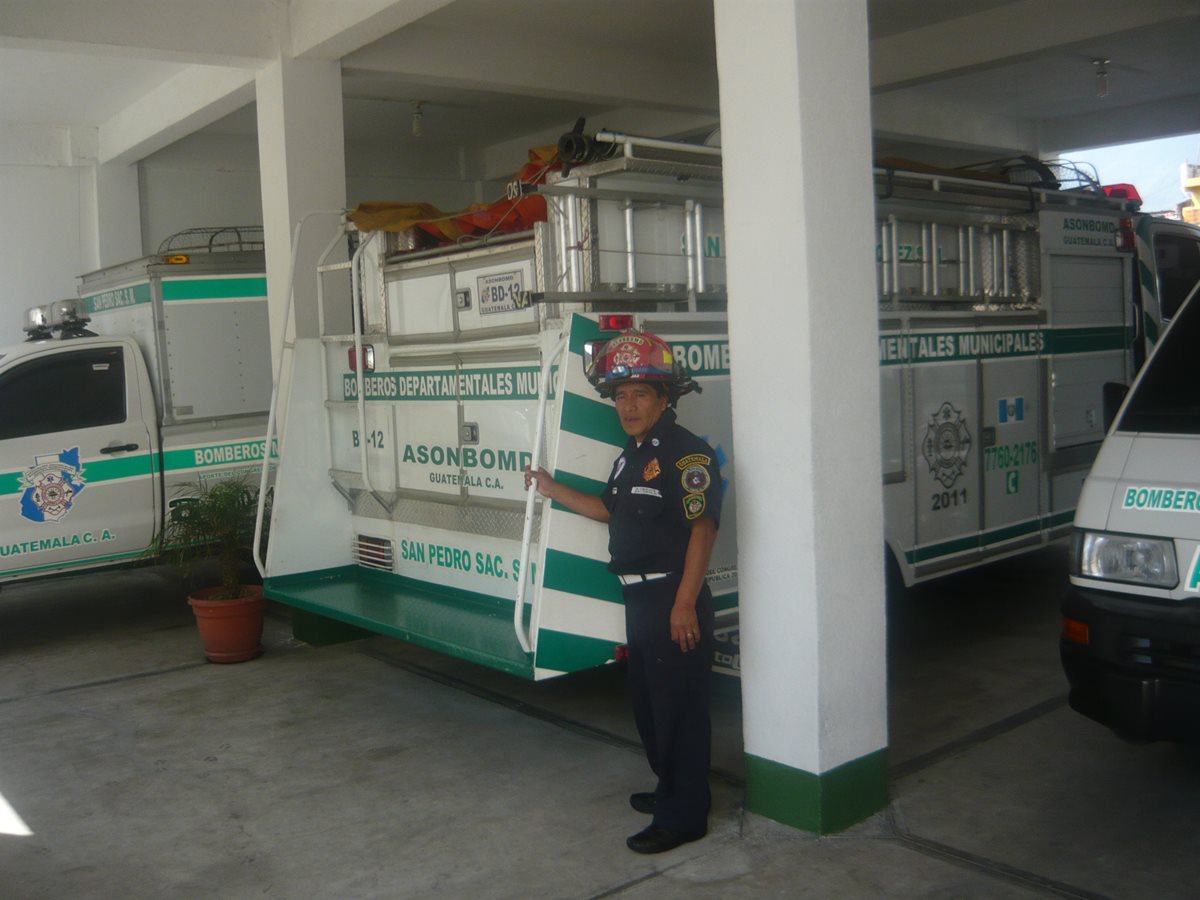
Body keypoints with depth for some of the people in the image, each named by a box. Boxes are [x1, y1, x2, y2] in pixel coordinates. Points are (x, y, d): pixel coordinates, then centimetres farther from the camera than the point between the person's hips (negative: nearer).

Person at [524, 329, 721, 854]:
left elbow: (703, 527, -22)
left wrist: (685, 603, -25)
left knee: (678, 706, -1)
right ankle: (671, 788, 37)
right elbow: (611, 511, 23)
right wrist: (552, 490, 20)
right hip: (639, 599, 10)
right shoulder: (632, 455, 14)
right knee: (647, 699, 20)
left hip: (674, 600, -10)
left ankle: (684, 816, 10)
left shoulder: (686, 453, -16)